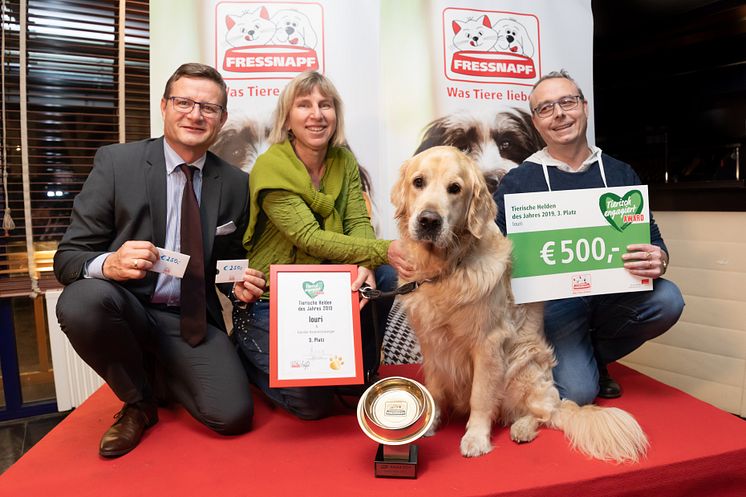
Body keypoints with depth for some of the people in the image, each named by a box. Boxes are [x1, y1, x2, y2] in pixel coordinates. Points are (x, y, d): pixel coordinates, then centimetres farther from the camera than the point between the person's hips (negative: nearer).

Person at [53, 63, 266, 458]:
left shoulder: (235, 184, 2)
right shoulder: (115, 162, -5)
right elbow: (67, 258, -6)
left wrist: (240, 285, -9)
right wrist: (109, 264, -29)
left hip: (194, 322, 1)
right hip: (127, 310, -1)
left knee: (233, 415, -18)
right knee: (82, 299, -33)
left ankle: (157, 371, 16)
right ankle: (139, 402, -2)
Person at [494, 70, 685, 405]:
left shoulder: (620, 173, 6)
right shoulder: (517, 182, -2)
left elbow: (653, 239, 8)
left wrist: (658, 260, -15)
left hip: (613, 292, 4)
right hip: (553, 299, -4)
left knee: (667, 299, -25)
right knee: (576, 392, -21)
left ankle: (596, 356, 5)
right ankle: (572, 360, 19)